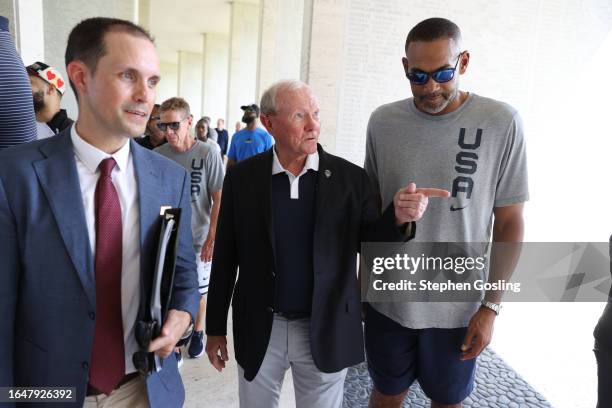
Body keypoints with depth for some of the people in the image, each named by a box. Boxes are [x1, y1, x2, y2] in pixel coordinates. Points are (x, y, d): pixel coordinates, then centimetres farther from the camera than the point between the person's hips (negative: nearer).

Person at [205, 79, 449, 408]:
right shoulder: (242, 177, -6)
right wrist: (215, 328, 4)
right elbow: (225, 257, -1)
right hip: (258, 329, 1)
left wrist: (397, 217, -23)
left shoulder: (351, 177, -8)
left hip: (326, 332, 0)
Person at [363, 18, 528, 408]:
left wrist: (490, 306, -7)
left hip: (457, 307, -1)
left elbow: (510, 222, -6)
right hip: (387, 300, 2)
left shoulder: (501, 123, -11)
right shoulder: (383, 122, -4)